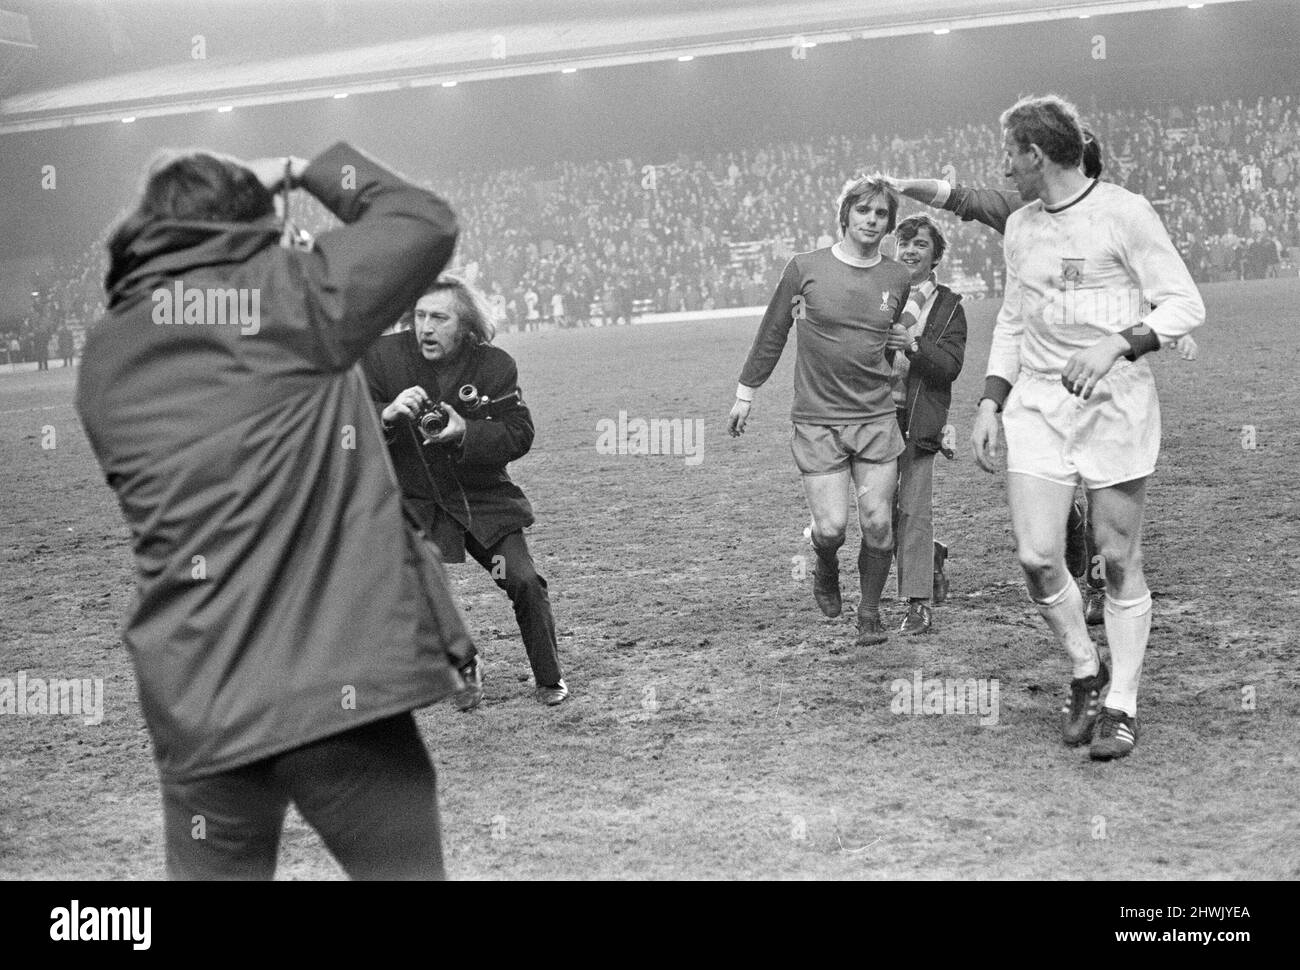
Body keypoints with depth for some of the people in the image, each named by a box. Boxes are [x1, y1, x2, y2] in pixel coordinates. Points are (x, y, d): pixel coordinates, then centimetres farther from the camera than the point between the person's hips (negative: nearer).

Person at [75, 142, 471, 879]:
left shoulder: (105, 361, 10)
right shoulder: (287, 295, -5)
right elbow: (427, 224, 4)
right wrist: (311, 172, 16)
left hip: (196, 705, 5)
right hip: (335, 682, -4)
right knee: (403, 866, 9)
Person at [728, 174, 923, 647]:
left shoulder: (897, 278, 6)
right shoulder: (805, 268, -1)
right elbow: (772, 333, 9)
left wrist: (901, 343, 5)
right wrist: (745, 394, 13)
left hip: (877, 418, 2)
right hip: (816, 420, -2)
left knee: (878, 523, -4)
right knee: (831, 527, -8)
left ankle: (870, 612, 17)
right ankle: (826, 570, 27)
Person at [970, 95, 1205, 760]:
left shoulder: (1123, 213, -7)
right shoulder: (1019, 228, 12)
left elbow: (1185, 305, -8)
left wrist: (1117, 345, -23)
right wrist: (989, 404, 13)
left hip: (1116, 403, -5)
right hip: (1037, 405, 5)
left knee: (1119, 561, 0)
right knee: (1036, 556, -6)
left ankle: (1121, 705, 13)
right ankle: (1085, 673, 18)